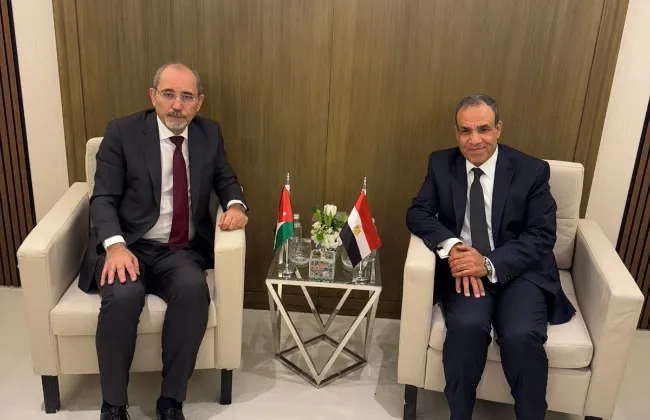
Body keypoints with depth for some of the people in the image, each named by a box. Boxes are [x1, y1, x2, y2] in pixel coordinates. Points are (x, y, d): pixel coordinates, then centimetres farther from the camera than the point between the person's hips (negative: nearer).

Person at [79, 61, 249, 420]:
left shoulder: (209, 134, 7)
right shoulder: (122, 132, -2)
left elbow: (226, 181, 19)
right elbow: (103, 199, -6)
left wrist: (235, 205, -7)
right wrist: (116, 246, -25)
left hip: (182, 252, 2)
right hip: (130, 246, -2)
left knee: (194, 289, -31)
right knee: (123, 295, -33)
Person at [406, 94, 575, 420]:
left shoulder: (532, 171, -2)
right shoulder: (441, 164, 5)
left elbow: (542, 236, -6)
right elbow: (418, 213, 0)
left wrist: (490, 264, -23)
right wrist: (451, 245, -21)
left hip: (519, 270, -1)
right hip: (464, 268, 1)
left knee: (521, 335, -29)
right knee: (467, 325, -30)